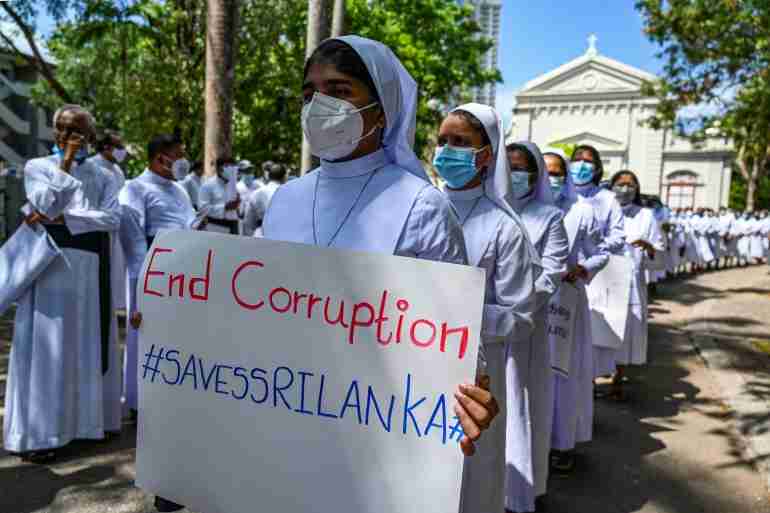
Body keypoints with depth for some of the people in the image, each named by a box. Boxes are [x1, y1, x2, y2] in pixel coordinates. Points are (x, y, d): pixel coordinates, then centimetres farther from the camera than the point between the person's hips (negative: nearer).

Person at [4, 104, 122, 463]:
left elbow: (113, 219, -4)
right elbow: (46, 204, -13)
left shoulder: (102, 177, 12)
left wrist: (61, 219, -12)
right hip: (52, 265, -3)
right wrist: (66, 162, -10)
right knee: (47, 346, -3)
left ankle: (87, 417, 21)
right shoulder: (37, 167, 6)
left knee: (89, 345, 9)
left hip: (91, 268, 3)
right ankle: (37, 432, 3)